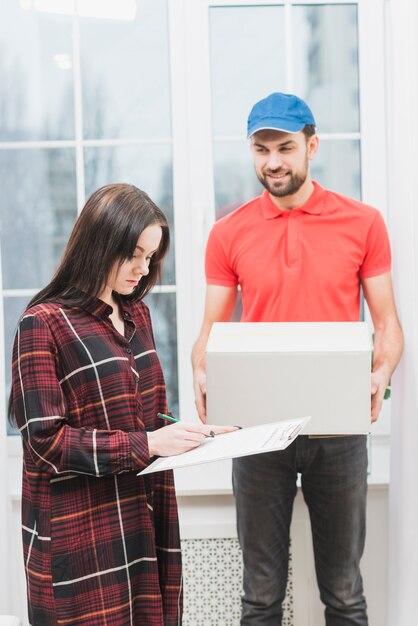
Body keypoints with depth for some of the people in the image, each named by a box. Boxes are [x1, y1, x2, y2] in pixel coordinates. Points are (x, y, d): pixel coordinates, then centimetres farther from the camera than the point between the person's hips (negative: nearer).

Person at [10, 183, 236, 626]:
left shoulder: (137, 316, 13)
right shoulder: (44, 324, -10)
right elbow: (46, 441, -15)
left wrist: (190, 434, 1)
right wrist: (147, 445, -21)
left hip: (144, 518, 7)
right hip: (83, 533, -7)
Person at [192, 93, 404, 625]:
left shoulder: (362, 223, 1)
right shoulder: (229, 234, 3)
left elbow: (386, 322, 4)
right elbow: (211, 329, 6)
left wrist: (381, 375, -16)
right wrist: (202, 375, -15)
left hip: (338, 427, 0)